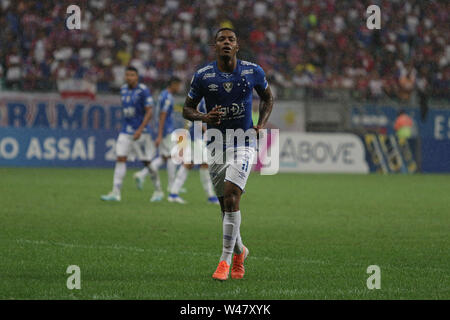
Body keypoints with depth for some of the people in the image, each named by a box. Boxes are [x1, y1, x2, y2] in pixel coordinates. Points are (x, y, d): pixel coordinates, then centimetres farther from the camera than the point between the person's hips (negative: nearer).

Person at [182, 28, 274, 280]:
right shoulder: (203, 76, -3)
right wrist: (203, 118, -15)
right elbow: (188, 109, 7)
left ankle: (225, 259, -13)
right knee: (227, 203, 5)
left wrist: (261, 124, 0)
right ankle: (239, 250, 32)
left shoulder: (253, 72, -2)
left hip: (244, 142, -2)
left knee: (231, 196, -18)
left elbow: (268, 97, 16)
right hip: (217, 144, 2)